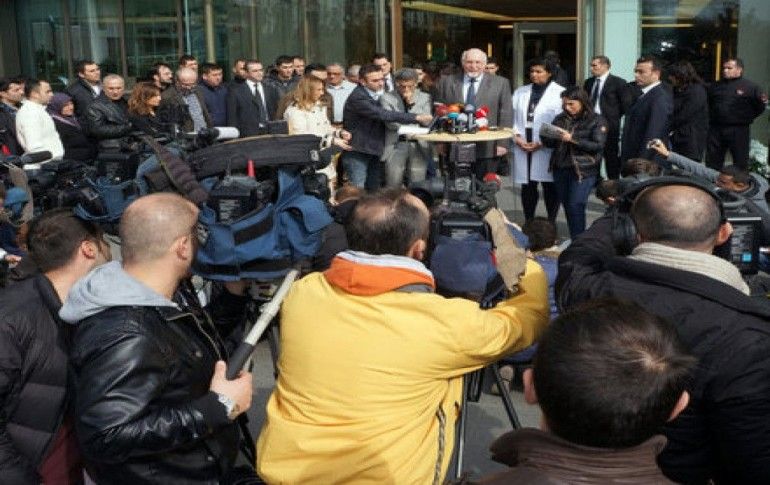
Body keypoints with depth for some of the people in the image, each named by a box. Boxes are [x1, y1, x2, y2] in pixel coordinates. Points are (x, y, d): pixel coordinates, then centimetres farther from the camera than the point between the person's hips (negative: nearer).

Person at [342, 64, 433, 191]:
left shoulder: (378, 95, 10)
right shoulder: (358, 97, -20)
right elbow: (383, 115, -29)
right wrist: (416, 117, -30)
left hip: (374, 151, 9)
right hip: (357, 152, -8)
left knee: (374, 191, 10)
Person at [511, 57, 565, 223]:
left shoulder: (559, 93, -3)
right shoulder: (520, 92, 14)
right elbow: (513, 118, 10)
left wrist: (541, 142, -13)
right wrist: (517, 138, -6)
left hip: (547, 148, -4)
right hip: (523, 147, 4)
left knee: (550, 187, 3)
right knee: (527, 187, 9)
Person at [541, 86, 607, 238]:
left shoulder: (596, 121, -2)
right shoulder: (561, 118, 11)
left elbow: (598, 145, -12)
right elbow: (550, 143, 14)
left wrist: (572, 139, -19)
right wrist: (545, 135, -10)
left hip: (583, 170, -5)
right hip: (561, 169, 5)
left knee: (575, 206, -12)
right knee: (567, 207, 7)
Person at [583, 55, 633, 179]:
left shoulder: (618, 82, -7)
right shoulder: (588, 82, 11)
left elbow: (626, 104, -6)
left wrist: (615, 117, -4)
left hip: (609, 126, -6)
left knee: (611, 158, 1)